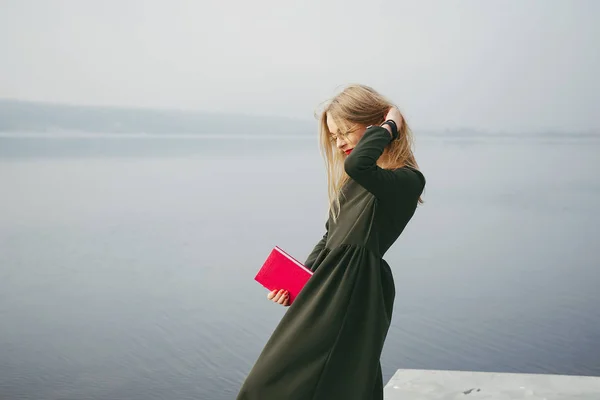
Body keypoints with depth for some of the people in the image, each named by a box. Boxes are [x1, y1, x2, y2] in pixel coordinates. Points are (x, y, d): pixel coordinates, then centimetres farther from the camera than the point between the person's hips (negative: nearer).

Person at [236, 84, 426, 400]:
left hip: (353, 295, -9)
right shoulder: (355, 180, 16)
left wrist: (390, 125, -16)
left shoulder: (406, 180, -13)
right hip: (327, 290, 9)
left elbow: (357, 164, -33)